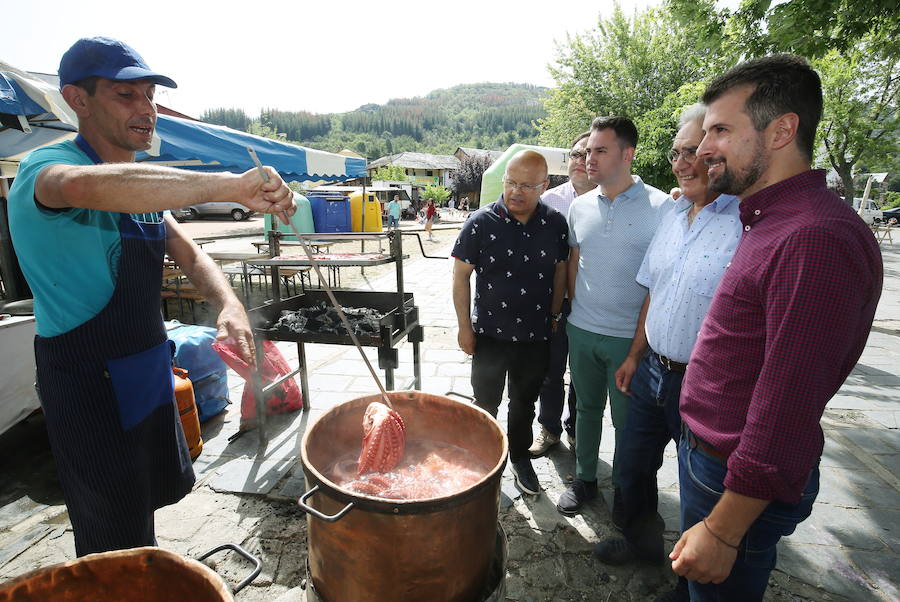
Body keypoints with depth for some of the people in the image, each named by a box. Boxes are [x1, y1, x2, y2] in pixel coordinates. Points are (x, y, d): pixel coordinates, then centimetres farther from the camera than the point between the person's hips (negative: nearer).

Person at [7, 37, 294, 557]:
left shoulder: (142, 184, 8)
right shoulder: (46, 167, -18)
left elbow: (190, 255, 4)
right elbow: (87, 186, -43)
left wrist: (229, 305, -16)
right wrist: (232, 186, -48)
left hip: (149, 371, 8)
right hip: (89, 383, -8)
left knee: (152, 497, 27)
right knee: (115, 549, 7)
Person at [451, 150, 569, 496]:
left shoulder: (556, 224, -4)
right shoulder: (481, 223, -13)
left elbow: (560, 271, 8)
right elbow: (461, 275, -8)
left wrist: (553, 317, 8)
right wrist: (465, 327, -8)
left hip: (536, 336, 3)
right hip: (490, 335, -2)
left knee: (525, 403, 20)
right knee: (486, 404, 15)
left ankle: (520, 457, 43)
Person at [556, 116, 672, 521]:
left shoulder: (660, 207, -10)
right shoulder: (579, 206, 4)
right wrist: (575, 310, 11)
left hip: (631, 337, -4)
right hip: (582, 332, 4)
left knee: (627, 419, 12)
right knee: (587, 408, 18)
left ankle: (624, 489, 35)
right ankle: (584, 479, 37)